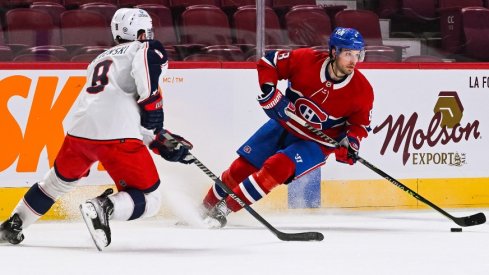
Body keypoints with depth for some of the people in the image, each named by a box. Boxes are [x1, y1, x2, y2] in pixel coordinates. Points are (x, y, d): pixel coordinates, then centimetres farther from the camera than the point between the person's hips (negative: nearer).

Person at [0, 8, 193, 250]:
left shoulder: (100, 60, 33)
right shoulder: (145, 49, 12)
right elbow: (149, 59, -17)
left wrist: (161, 143, 28)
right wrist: (152, 101, -11)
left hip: (80, 130, 7)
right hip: (117, 137, -7)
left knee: (59, 180, 32)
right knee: (149, 199, 3)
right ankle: (103, 208, -24)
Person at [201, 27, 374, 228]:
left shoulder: (362, 91, -19)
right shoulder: (306, 60, -20)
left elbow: (361, 122, -4)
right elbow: (268, 62, -7)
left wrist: (351, 141, -22)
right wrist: (268, 89, -20)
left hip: (316, 142, -2)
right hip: (284, 125, 2)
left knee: (277, 167, -25)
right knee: (242, 167, 4)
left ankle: (223, 210, -17)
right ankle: (206, 207, 26)